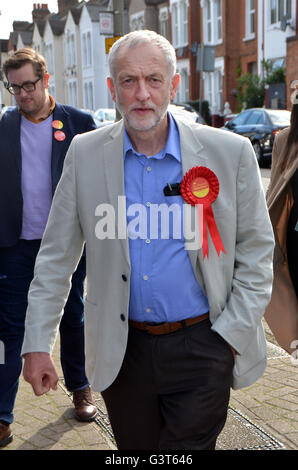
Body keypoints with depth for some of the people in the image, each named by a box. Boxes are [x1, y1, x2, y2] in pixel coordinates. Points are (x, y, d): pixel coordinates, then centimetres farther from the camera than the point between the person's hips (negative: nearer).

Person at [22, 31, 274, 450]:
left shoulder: (230, 153, -8)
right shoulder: (85, 153, -3)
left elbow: (256, 249, 0)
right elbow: (56, 256, 1)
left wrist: (233, 333, -6)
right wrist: (37, 344, -1)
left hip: (202, 350, -2)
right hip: (121, 351, 2)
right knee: (135, 446, 19)